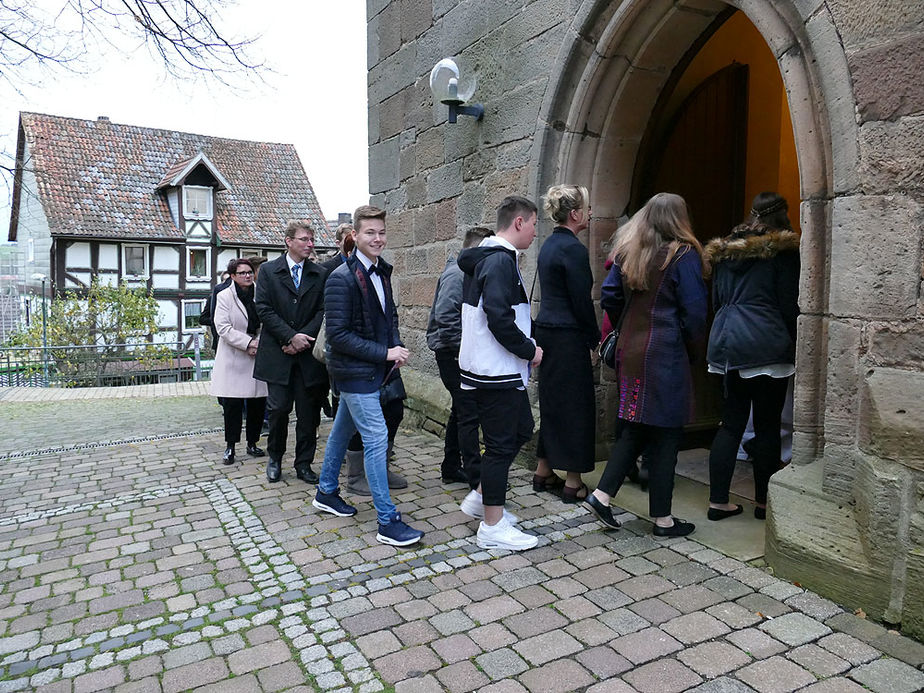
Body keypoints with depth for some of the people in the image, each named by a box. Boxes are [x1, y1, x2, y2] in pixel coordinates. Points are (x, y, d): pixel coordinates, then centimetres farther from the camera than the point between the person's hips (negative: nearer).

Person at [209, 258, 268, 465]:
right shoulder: (224, 296, -2)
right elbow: (223, 327, -10)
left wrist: (260, 343, -10)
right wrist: (248, 343, -17)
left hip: (258, 356, 3)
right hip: (233, 358, -3)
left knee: (258, 402, 6)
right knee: (232, 403, -1)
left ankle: (252, 443, 21)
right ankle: (230, 446, 12)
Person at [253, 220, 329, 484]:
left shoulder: (320, 274, 7)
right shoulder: (269, 271, 3)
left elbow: (323, 311, 2)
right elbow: (264, 309, -5)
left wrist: (303, 337, -12)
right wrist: (291, 337, -14)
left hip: (309, 354, 2)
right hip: (278, 353, -1)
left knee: (308, 413, 5)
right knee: (279, 409, 2)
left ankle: (304, 464, 18)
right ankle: (274, 459, 24)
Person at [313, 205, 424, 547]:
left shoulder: (382, 272, 8)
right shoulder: (341, 278, -17)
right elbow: (338, 334, -20)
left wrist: (396, 347, 1)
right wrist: (385, 353, -21)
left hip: (374, 369, 8)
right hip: (355, 371, -8)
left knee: (343, 430, 21)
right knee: (376, 438, -8)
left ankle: (326, 492, 39)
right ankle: (388, 522, 0)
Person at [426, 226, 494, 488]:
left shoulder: (469, 274, 16)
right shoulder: (456, 275, -14)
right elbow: (444, 316, -23)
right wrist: (462, 347, -19)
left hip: (460, 354, 10)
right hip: (453, 354, -10)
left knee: (461, 411, 15)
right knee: (469, 414, -9)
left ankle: (451, 469, 26)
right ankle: (475, 476, -3)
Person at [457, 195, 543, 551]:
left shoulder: (484, 258, 14)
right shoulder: (500, 261, -18)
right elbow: (499, 318, -27)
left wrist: (526, 345, 15)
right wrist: (529, 349, -14)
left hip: (500, 370, 11)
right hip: (497, 372, -11)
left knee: (521, 429, 20)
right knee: (501, 444, -1)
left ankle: (479, 498, 28)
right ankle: (493, 527, 13)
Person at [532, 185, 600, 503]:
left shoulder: (549, 245, 14)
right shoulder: (573, 248, -14)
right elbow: (582, 301, -15)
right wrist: (594, 340, -4)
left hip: (547, 331, 9)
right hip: (568, 337, -9)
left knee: (551, 400, 16)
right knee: (576, 404, 0)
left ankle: (543, 472, 25)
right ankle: (573, 482, 8)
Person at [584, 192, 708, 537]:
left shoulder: (628, 253, 8)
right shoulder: (684, 255, -8)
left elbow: (609, 297, 7)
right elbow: (694, 312, -10)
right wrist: (693, 352, 3)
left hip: (629, 352, 6)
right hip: (666, 356, -6)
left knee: (632, 428, 15)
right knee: (664, 434, 4)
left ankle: (601, 495, 9)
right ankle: (662, 518, 14)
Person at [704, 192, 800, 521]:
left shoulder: (725, 250, 13)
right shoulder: (782, 249, -3)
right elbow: (790, 305, -5)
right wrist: (793, 346, 6)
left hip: (726, 343, 5)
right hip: (767, 345, -5)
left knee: (731, 424, 9)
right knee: (767, 426, 5)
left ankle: (718, 501, 10)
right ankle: (763, 502, 14)